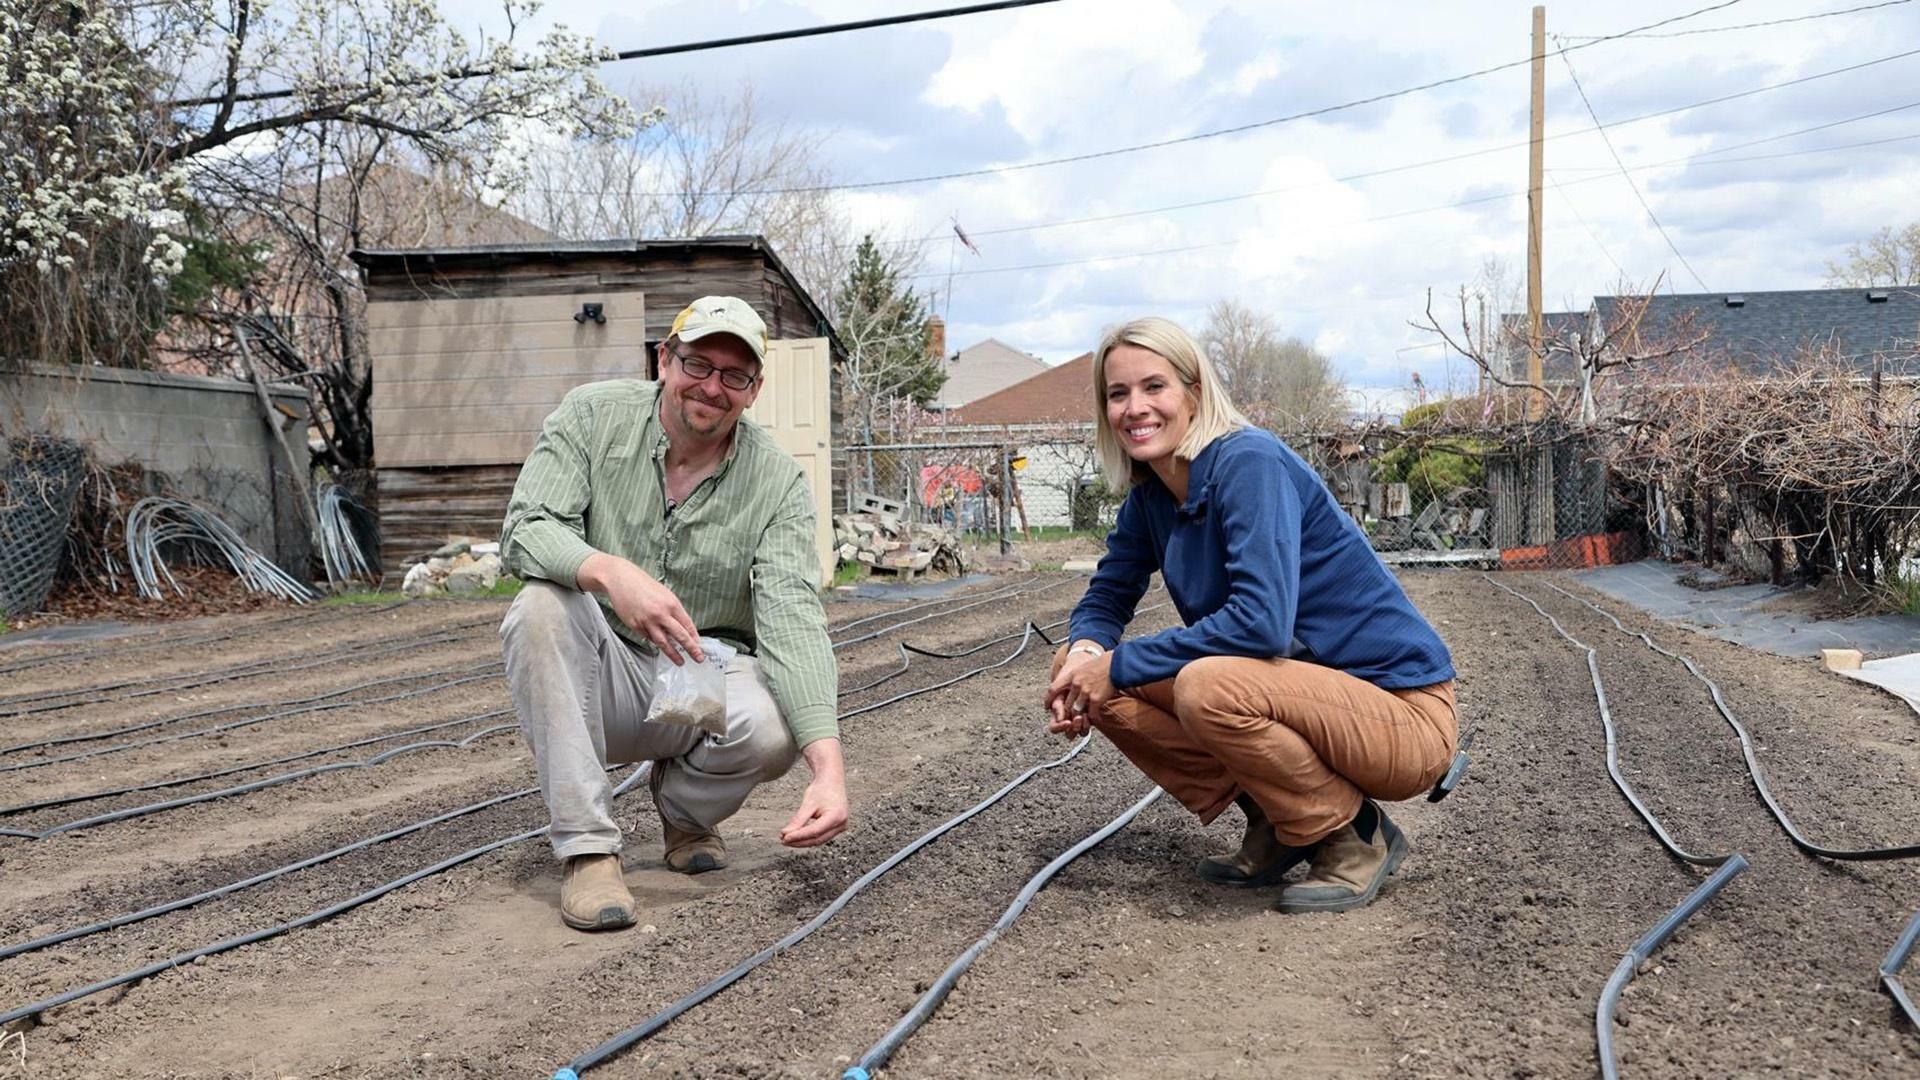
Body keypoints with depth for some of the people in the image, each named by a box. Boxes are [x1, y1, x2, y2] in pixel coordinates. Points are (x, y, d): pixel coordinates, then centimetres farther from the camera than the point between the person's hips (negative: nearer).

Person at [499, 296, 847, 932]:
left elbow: (793, 623, -21)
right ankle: (586, 849, -25)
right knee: (543, 604, -31)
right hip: (597, 680, 0)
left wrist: (829, 768, -37)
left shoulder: (778, 482, -10)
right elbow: (524, 531, -18)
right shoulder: (593, 415, -7)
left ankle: (684, 809, 6)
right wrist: (611, 572, -43)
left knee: (774, 729, -32)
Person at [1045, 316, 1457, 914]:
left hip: (1402, 712, -8)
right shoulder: (1149, 495, 4)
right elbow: (1106, 599, 13)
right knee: (1088, 669, -2)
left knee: (1208, 686, -35)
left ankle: (1357, 836, -8)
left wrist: (1120, 665, -23)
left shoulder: (1247, 462, -20)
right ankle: (1275, 828, 8)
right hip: (1301, 689, 8)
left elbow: (1262, 621, -30)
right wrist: (1085, 652, -11)